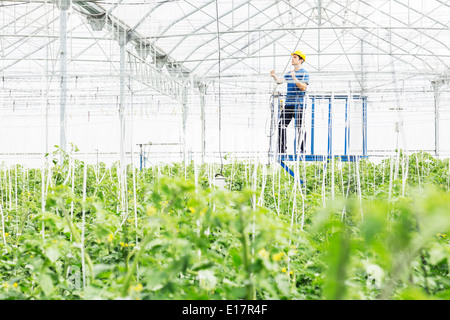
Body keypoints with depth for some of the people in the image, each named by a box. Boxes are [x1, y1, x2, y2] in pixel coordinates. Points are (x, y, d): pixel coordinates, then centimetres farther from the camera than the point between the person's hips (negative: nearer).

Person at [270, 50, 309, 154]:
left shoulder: (305, 73, 0)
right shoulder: (289, 74, 20)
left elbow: (303, 87, -13)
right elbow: (280, 81, 8)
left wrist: (294, 78, -21)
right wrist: (274, 76, -12)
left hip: (299, 104, -6)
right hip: (288, 103, 6)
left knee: (299, 127, -6)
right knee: (281, 125, 0)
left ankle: (302, 150, -1)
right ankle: (282, 149, 5)